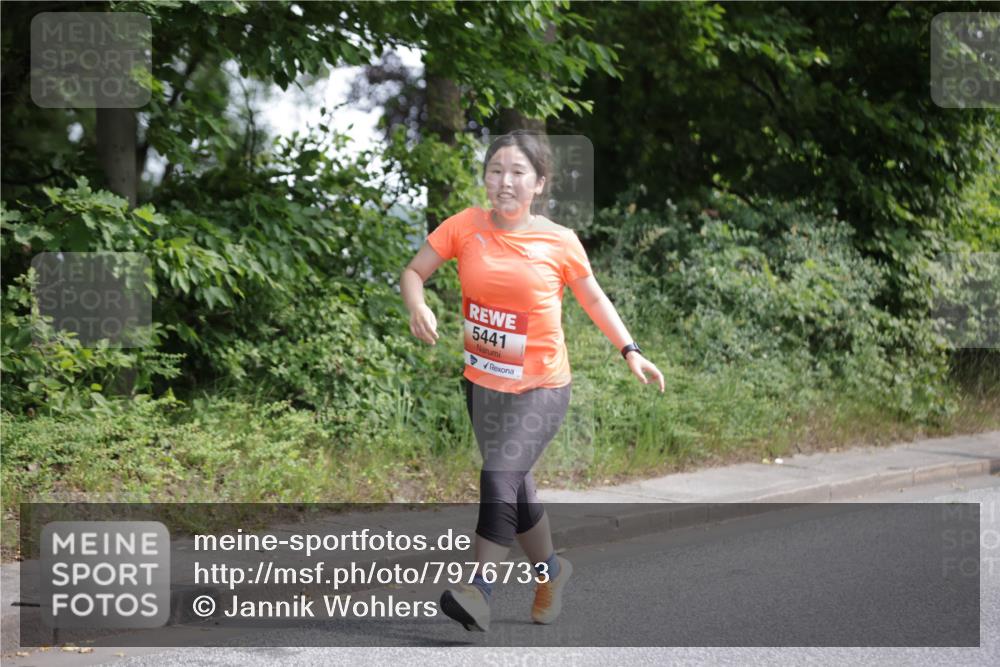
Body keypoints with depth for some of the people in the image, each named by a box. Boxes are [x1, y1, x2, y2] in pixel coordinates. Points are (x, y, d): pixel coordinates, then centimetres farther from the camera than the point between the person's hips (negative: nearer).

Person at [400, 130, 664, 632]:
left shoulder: (559, 242, -10)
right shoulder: (465, 226, -7)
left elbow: (593, 297, 5)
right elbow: (413, 272, -2)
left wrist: (630, 351, 1)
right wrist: (418, 306, -23)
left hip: (540, 388, -4)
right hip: (482, 382, 4)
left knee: (500, 476, -25)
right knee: (514, 486, 19)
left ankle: (479, 589, -24)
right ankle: (549, 569, 43)